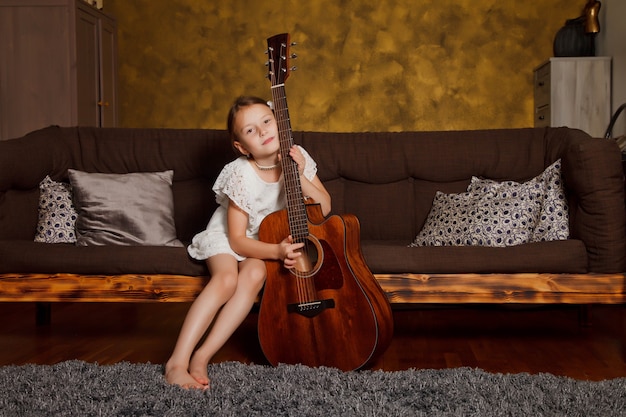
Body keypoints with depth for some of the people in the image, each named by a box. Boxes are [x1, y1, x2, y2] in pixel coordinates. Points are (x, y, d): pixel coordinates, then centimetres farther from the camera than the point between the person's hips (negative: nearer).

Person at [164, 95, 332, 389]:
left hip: (276, 237, 3)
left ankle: (202, 356, -27)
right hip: (227, 235, -3)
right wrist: (277, 251, -36)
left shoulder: (297, 158, -11)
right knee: (227, 278, -33)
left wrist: (299, 176, -25)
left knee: (255, 274, -30)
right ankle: (178, 361, -29)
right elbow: (237, 240, -21)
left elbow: (324, 207, -11)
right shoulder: (241, 175, -23)